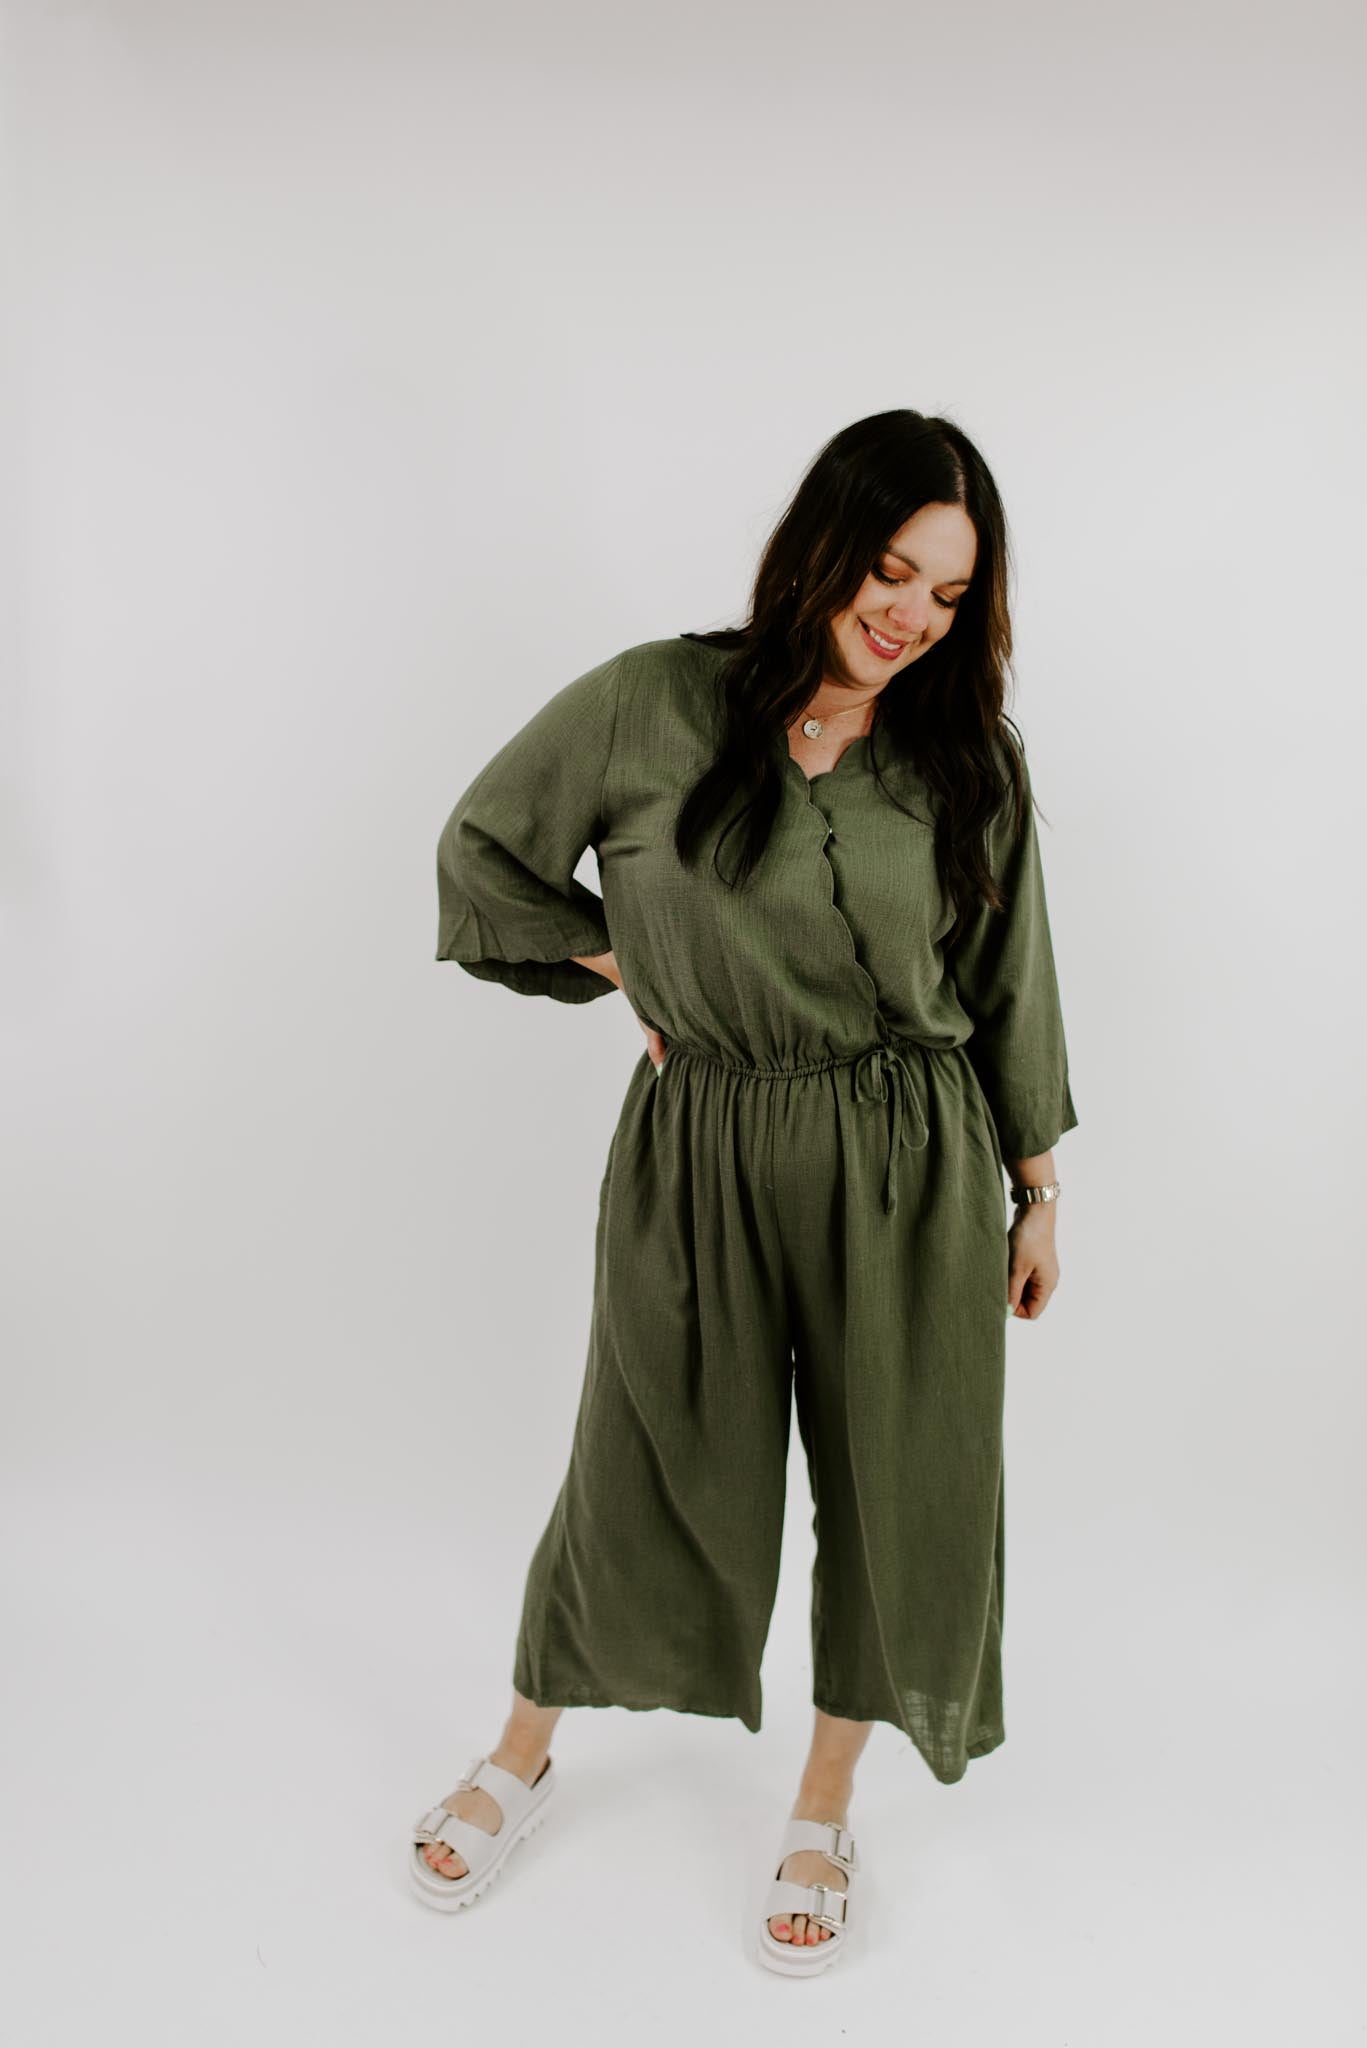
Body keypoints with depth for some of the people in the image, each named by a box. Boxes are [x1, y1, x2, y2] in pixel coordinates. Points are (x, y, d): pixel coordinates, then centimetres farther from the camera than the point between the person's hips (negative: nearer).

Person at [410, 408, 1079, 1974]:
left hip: (910, 1170, 2)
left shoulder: (971, 757, 0)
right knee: (653, 1473, 12)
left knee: (895, 1490, 11)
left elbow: (1009, 980, 8)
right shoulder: (654, 704, -8)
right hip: (702, 1158, -2)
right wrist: (632, 974, 0)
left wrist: (1037, 1188, 11)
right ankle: (523, 1756, 41)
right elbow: (484, 845, 4)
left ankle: (822, 1813, 38)